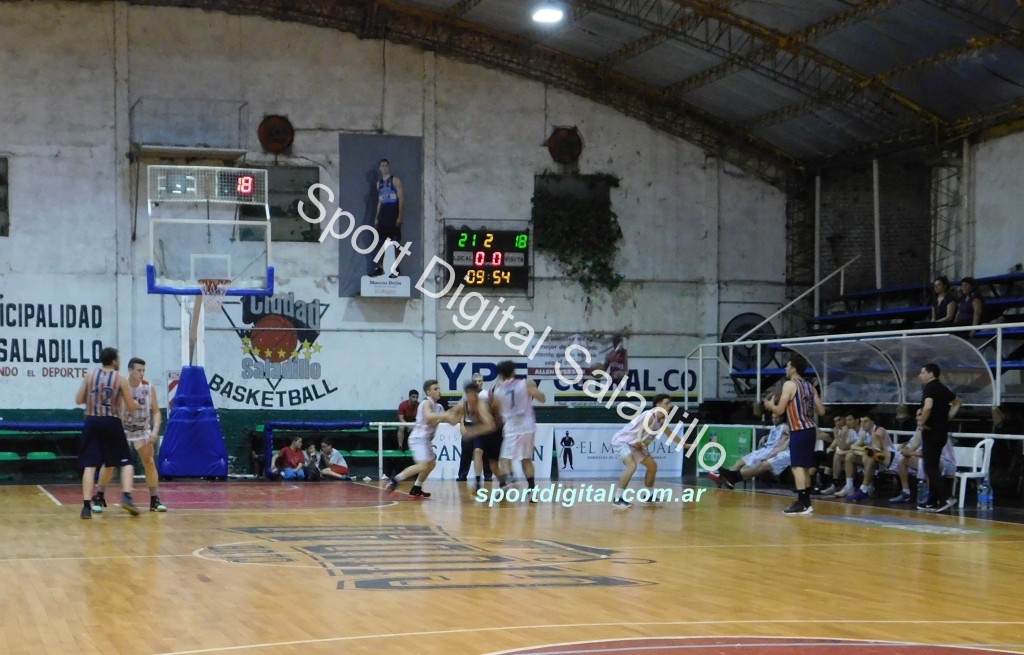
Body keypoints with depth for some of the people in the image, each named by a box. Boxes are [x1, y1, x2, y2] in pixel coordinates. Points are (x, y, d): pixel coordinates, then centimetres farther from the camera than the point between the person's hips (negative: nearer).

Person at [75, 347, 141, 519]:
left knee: (89, 464, 2)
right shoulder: (121, 379, -1)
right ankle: (126, 496, -7)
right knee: (126, 461, 11)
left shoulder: (90, 376, 6)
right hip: (112, 423, -2)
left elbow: (78, 400, 7)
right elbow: (131, 407, 0)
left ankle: (86, 505, -8)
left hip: (92, 422, 2)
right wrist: (136, 404, 23)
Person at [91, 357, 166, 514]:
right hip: (122, 430, -2)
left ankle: (155, 500, 5)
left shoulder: (148, 387, -12)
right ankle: (99, 498, 8)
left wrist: (155, 430, -19)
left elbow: (156, 411, -6)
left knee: (149, 462, -2)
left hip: (142, 431, 2)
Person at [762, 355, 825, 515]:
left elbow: (780, 410, -9)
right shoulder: (810, 386, 15)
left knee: (798, 467, -8)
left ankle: (801, 504, -13)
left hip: (799, 431, -8)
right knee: (805, 467, 14)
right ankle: (806, 502, 18)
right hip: (810, 429, 8)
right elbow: (821, 411, 12)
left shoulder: (789, 385, -7)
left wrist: (770, 405, 12)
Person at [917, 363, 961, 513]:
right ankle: (933, 501, 15)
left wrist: (921, 423, -17)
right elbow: (957, 402, 30)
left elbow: (928, 406, -31)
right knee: (934, 466, 13)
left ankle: (946, 497, -18)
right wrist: (947, 418, 21)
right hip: (942, 431, 9)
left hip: (932, 431, -9)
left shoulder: (930, 387, -13)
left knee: (930, 467, -8)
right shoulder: (942, 388, 15)